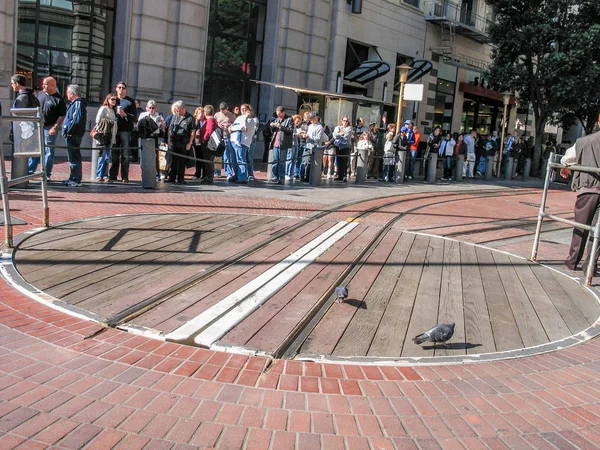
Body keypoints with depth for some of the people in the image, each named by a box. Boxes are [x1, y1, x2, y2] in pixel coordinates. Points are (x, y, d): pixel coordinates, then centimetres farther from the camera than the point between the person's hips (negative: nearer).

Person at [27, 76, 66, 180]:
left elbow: (62, 116, -9)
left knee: (49, 152, 2)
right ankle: (29, 171, 14)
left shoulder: (59, 99, -7)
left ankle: (46, 175, 9)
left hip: (50, 128, -5)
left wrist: (55, 127, -18)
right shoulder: (40, 94, 9)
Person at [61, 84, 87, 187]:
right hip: (71, 135, 11)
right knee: (73, 157, 16)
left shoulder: (78, 103, -14)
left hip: (73, 135, -11)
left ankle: (76, 180, -6)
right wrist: (67, 131, 15)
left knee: (74, 157, -8)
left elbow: (77, 119, -25)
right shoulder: (74, 103, 18)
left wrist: (69, 130, -19)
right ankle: (73, 178, 25)